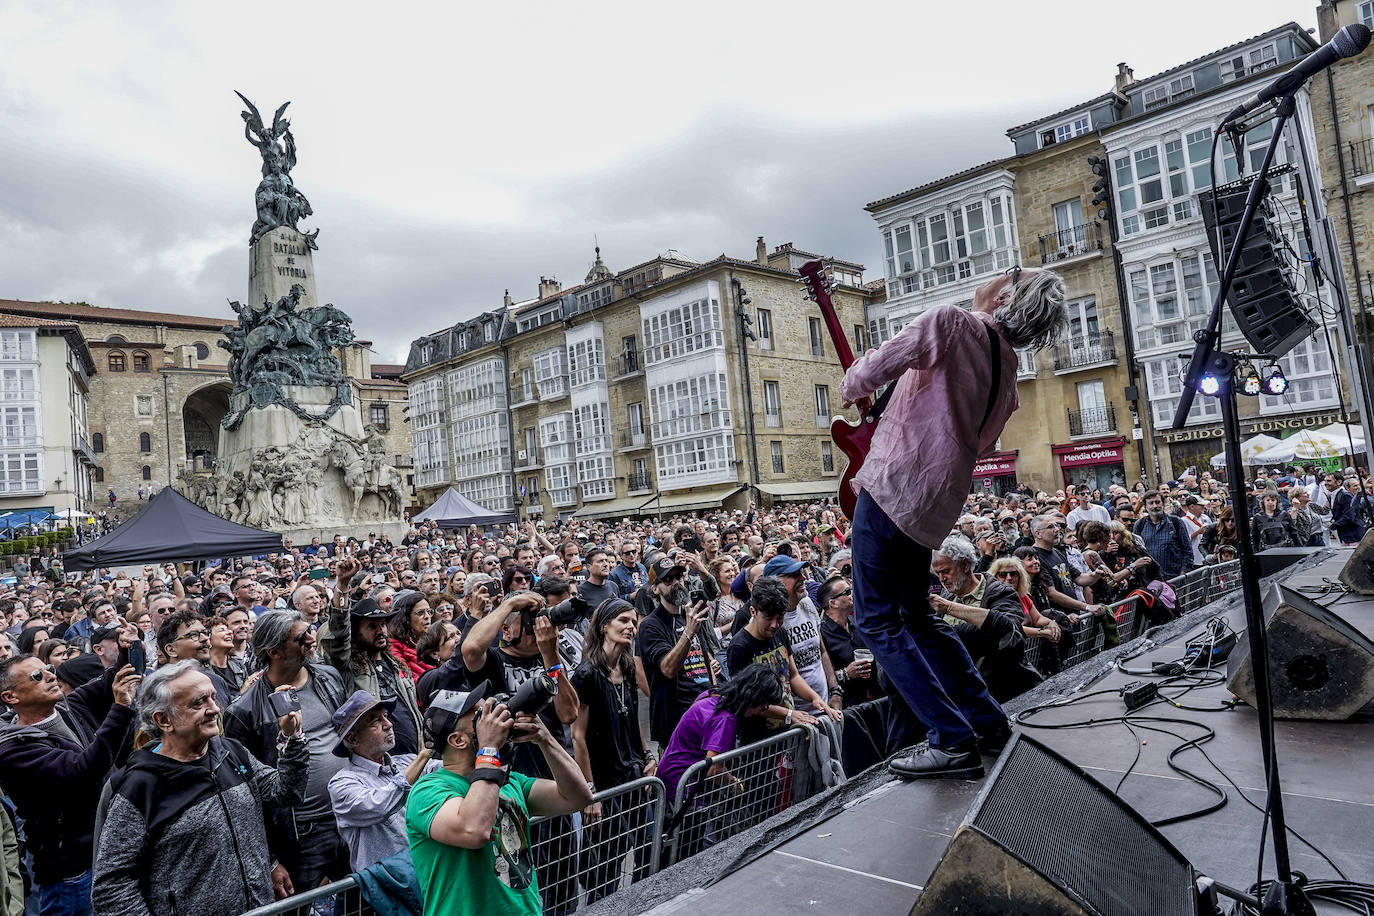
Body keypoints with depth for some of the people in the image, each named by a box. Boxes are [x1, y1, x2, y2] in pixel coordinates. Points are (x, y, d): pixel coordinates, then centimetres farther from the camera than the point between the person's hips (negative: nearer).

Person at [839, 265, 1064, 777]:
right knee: (916, 616, 22)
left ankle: (954, 743, 1)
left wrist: (851, 387, 10)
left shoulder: (951, 322, -7)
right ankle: (990, 723, 27)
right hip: (935, 504, 8)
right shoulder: (1007, 370, 16)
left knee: (877, 621, 0)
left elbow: (868, 373, -13)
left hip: (893, 488, -8)